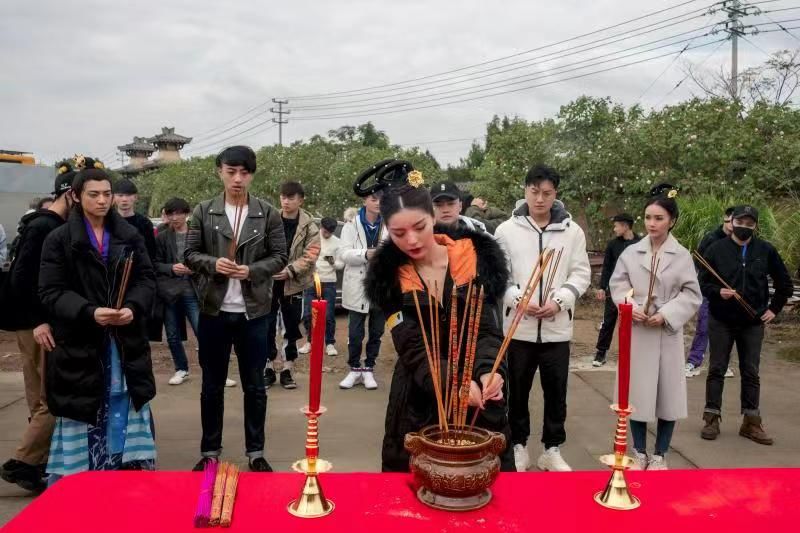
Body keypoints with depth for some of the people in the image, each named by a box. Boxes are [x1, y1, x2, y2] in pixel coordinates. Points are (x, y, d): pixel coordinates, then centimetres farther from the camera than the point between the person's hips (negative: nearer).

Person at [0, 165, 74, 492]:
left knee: (47, 400, 13)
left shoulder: (57, 226, 14)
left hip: (48, 322, 9)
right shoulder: (43, 226, -13)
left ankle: (43, 463, 21)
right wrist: (37, 321, -22)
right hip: (40, 327, -9)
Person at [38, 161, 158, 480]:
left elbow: (147, 278, 6)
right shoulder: (59, 239, -2)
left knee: (125, 416, 11)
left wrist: (133, 307, -15)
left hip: (126, 343, 3)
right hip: (79, 345, -3)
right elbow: (51, 292, -7)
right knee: (84, 420, 3)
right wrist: (89, 312, -23)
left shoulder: (130, 236, 8)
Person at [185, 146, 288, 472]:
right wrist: (212, 263, -17)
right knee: (212, 385, 11)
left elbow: (280, 256, 0)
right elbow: (190, 254, 3)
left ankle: (256, 452, 22)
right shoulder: (203, 212, 1)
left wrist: (252, 270, -17)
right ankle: (210, 450, 25)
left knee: (254, 385, 9)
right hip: (213, 310, 1)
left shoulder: (268, 213, 0)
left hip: (253, 312, 0)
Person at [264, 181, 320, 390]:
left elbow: (310, 257, -9)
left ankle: (287, 370, 19)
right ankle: (269, 368, 17)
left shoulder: (309, 227, -3)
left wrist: (289, 270, -20)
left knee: (291, 328, 7)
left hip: (293, 284, -1)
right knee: (267, 327, 3)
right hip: (268, 281, 1)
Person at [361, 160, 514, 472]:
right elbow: (413, 349, -15)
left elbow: (486, 329, -10)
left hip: (479, 396, 0)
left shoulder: (475, 256, -9)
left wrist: (487, 371, -31)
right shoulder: (388, 276, -9)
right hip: (420, 399, 0)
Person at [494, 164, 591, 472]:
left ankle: (552, 450, 25)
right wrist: (518, 299, -15)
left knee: (556, 392, 9)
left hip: (557, 327, 1)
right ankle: (518, 447, 27)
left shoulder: (572, 231, 1)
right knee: (517, 391, 11)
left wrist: (558, 301, -13)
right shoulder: (506, 230, -1)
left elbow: (581, 274, 2)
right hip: (518, 326, -1)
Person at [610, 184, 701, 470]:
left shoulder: (682, 255, -2)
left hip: (667, 333, -1)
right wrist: (631, 307, -13)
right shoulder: (630, 252, 2)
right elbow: (618, 286, 4)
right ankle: (640, 452, 23)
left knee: (668, 393, 6)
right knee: (638, 391, 8)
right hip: (636, 332, 1)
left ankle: (659, 455, 21)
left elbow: (691, 295, -3)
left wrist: (666, 315, -15)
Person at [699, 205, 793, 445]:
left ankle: (751, 422, 16)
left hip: (753, 323, 2)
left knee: (751, 373, 8)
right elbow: (702, 283, -1)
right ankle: (712, 418, 13)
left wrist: (774, 309, 6)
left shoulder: (766, 251, 0)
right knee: (716, 370, 5)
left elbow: (784, 283, 11)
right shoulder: (716, 249, -5)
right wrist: (718, 292, -19)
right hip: (721, 321, -1)